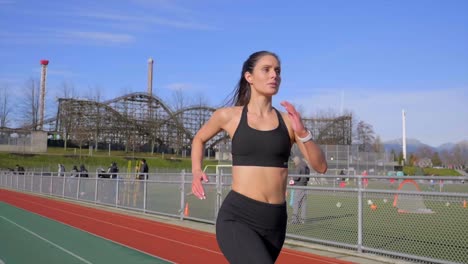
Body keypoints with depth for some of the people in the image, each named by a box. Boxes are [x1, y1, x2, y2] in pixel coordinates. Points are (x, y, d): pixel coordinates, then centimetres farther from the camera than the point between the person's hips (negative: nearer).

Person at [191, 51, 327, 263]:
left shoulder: (288, 120, 5)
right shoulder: (229, 116, 1)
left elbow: (320, 166, 2)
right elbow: (198, 139, 20)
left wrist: (302, 133, -12)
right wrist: (196, 171, 5)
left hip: (275, 220, 4)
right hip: (237, 218, -4)